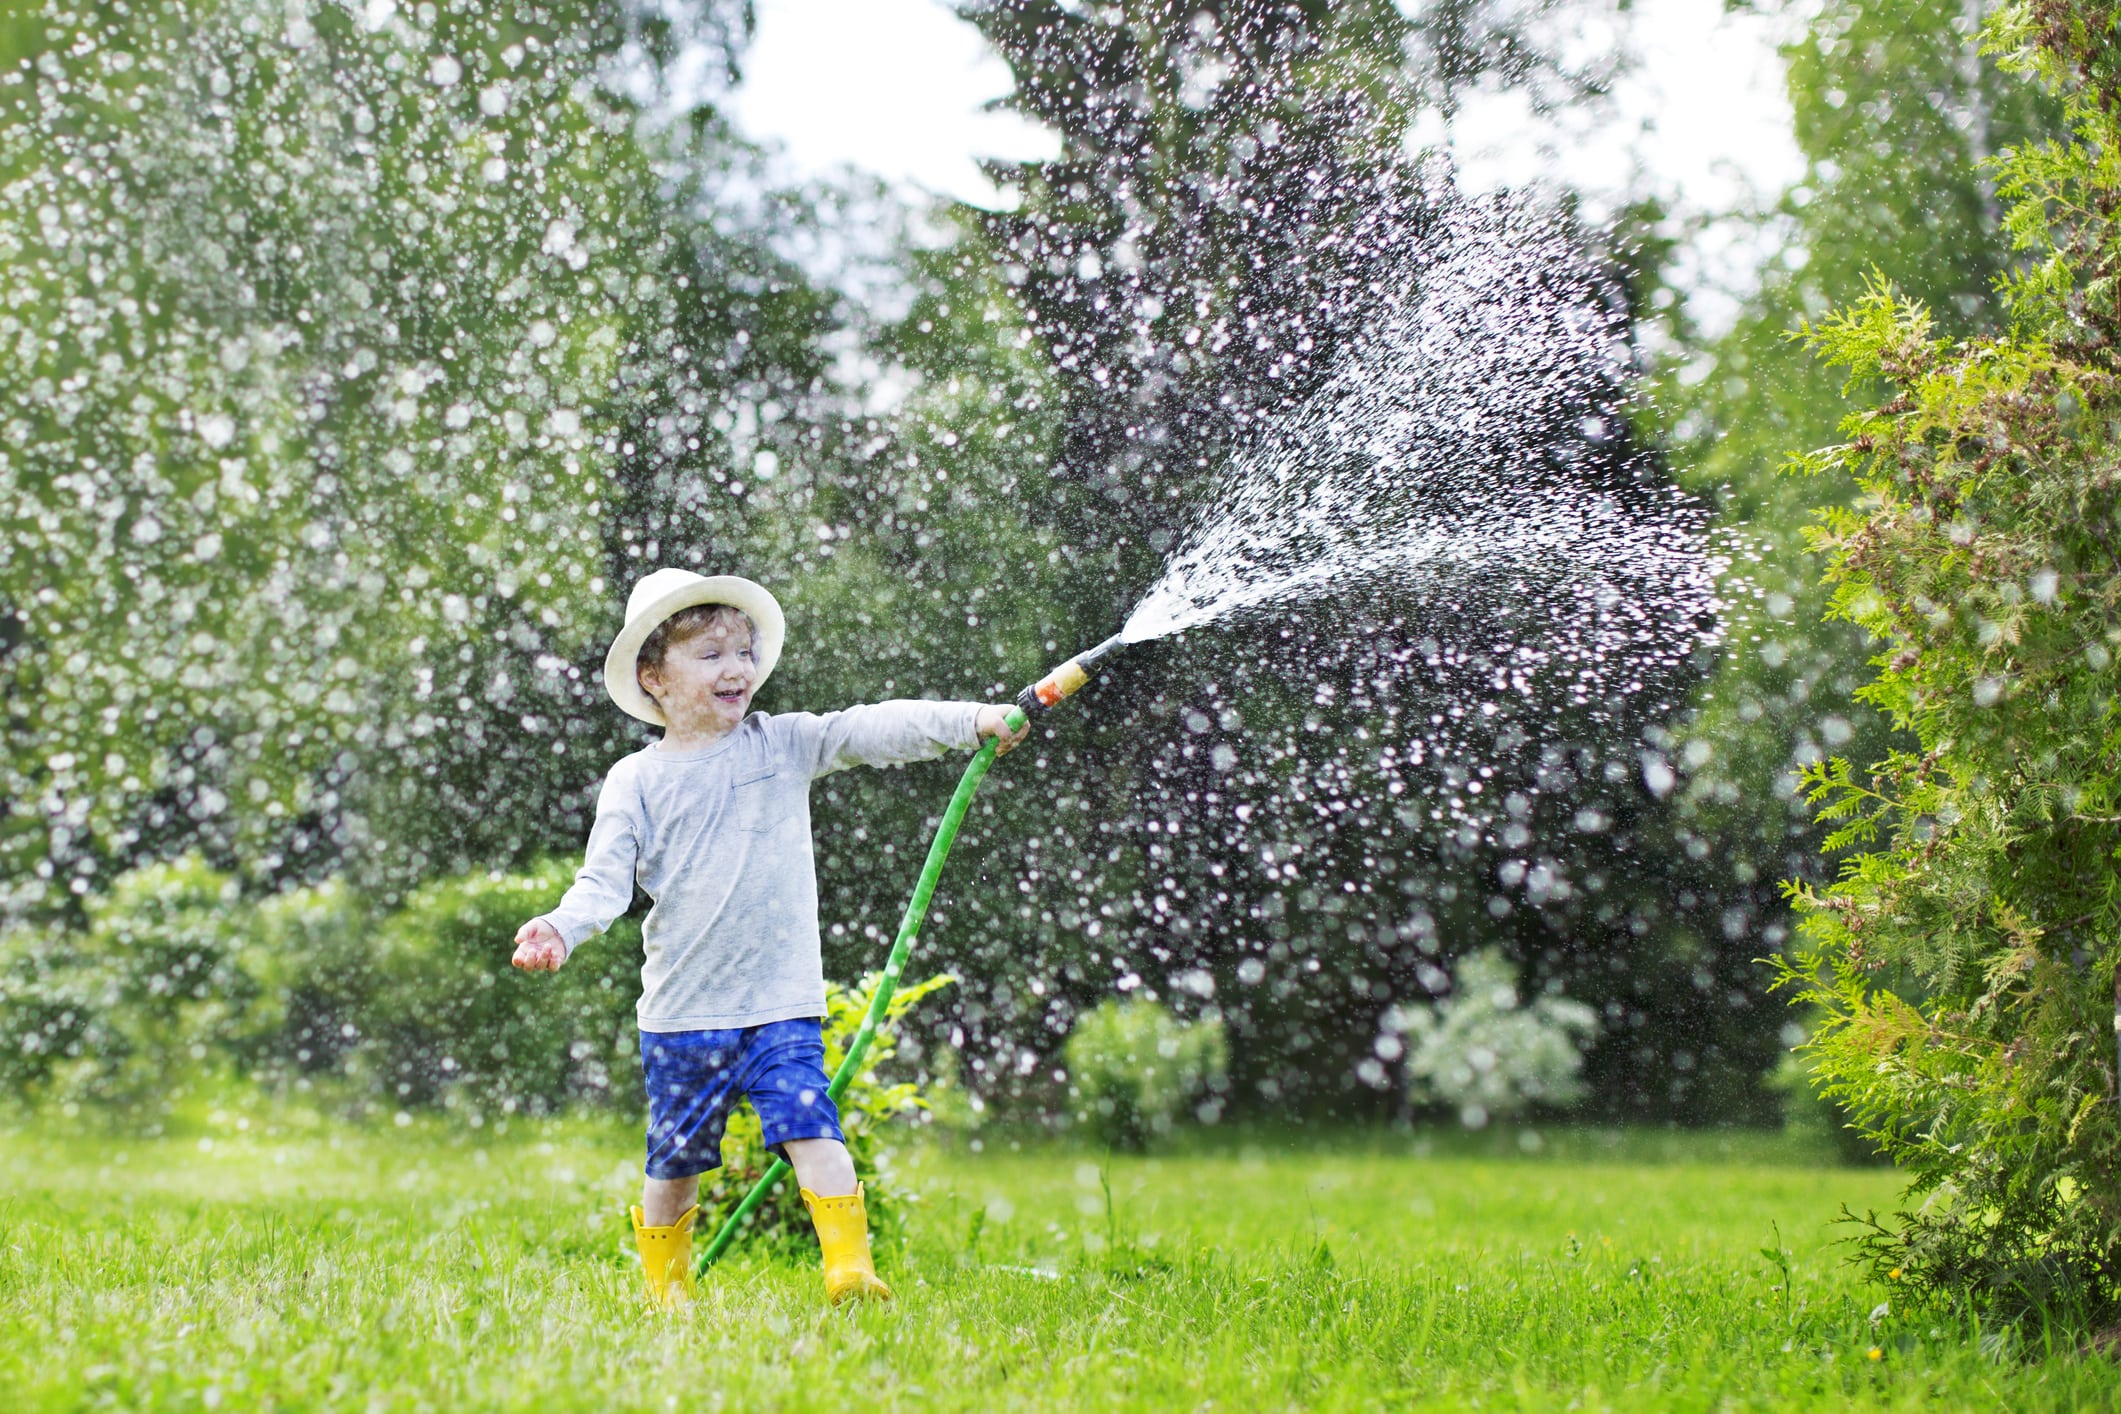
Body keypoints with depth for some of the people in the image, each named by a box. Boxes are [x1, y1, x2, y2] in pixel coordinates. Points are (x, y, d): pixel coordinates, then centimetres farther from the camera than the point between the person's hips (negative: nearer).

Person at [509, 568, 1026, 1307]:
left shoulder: (785, 745, 5)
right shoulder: (636, 781, 1)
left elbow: (874, 731, -4)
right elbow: (606, 878, -4)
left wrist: (973, 720, -16)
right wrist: (563, 925, -24)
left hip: (780, 1003, 0)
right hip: (682, 1010, 0)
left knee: (813, 1134, -16)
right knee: (675, 1162, 10)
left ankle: (851, 1270, -15)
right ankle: (666, 1290, 27)